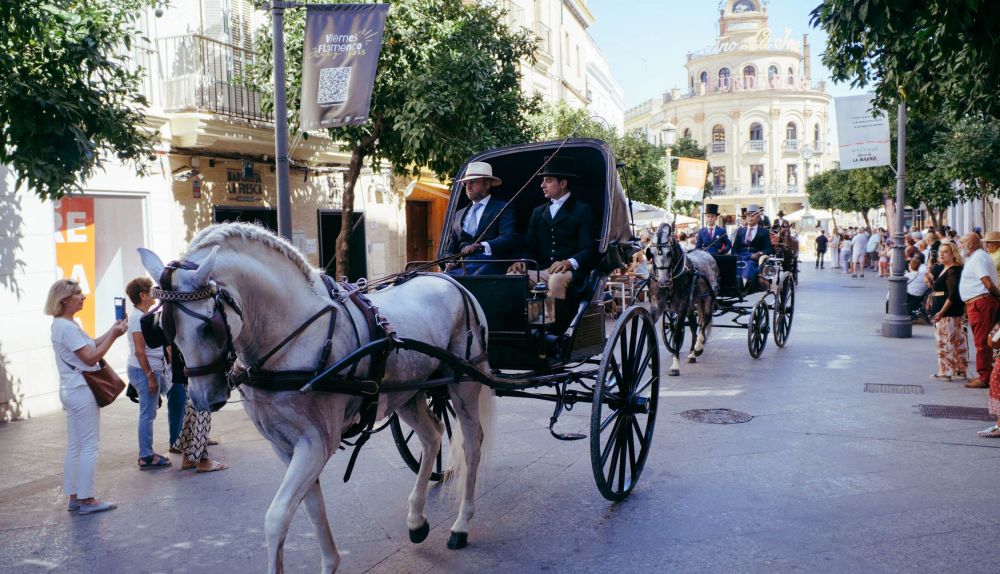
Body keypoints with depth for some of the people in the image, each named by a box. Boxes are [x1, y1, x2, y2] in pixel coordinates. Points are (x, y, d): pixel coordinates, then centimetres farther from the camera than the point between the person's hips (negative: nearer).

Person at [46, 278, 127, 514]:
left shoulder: (62, 324, 14)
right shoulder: (67, 327, -18)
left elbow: (90, 345, 13)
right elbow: (91, 357, -20)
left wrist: (112, 331, 5)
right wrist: (113, 335, -15)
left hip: (72, 391, 10)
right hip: (81, 391, -10)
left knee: (75, 447, 13)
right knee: (89, 446, -4)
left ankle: (74, 497, 20)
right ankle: (87, 499, 1)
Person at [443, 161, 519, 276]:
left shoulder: (502, 209, 7)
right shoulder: (459, 214, 25)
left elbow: (508, 239, -9)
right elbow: (452, 246, 25)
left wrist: (480, 246, -24)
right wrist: (450, 261, 1)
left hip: (489, 267, -5)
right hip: (461, 267, 5)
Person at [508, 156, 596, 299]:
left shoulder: (583, 210, 5)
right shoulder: (538, 212, 23)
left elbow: (589, 249, -6)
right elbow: (529, 248, 16)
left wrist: (569, 262, -25)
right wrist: (522, 261, -7)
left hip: (569, 271, -5)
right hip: (540, 272, 5)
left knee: (557, 279, -38)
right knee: (512, 276, -24)